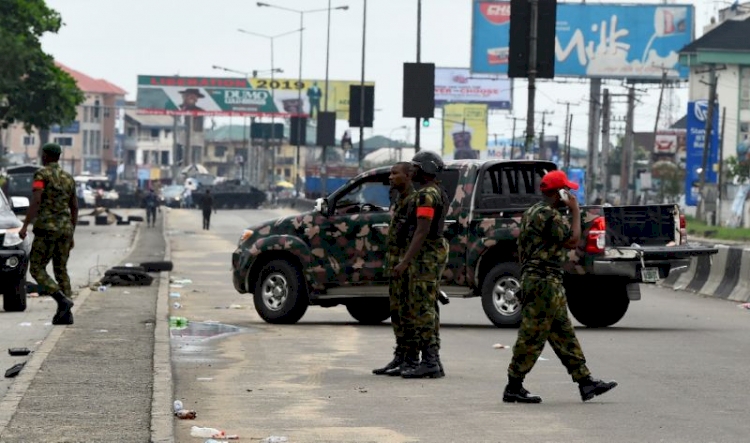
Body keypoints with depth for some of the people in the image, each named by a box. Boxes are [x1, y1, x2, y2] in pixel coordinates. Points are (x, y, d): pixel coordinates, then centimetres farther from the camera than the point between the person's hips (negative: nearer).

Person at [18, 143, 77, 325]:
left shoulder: (41, 174, -5)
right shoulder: (68, 178, 15)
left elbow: (36, 200, -18)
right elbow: (74, 208, 16)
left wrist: (25, 226, -19)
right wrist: (71, 235, 22)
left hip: (46, 228, -6)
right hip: (65, 228, 6)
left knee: (37, 269, 0)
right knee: (61, 270, 12)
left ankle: (63, 301, -20)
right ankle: (65, 314, 2)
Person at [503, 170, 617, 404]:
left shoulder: (533, 212, 17)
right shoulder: (549, 215, -16)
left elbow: (520, 250, 22)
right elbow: (573, 240, -17)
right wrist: (576, 211, -8)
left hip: (532, 278, 11)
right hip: (545, 282, -11)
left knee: (564, 334, 11)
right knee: (532, 336, -6)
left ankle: (585, 382, 13)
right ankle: (513, 388, -2)